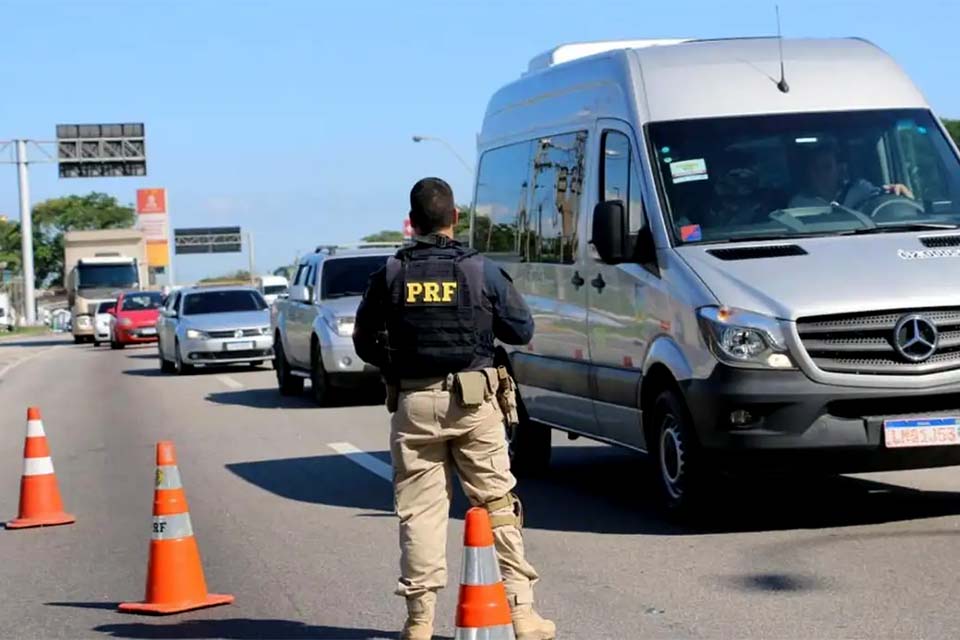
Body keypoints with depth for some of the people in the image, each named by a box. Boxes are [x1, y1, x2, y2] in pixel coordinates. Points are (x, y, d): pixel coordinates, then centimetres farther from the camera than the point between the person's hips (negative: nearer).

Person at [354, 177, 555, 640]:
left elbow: (364, 342, 6)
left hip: (413, 404, 1)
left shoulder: (390, 276, 1)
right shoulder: (481, 271, -2)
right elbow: (522, 329, 4)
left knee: (419, 510, 5)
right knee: (497, 505, 5)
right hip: (472, 402, -1)